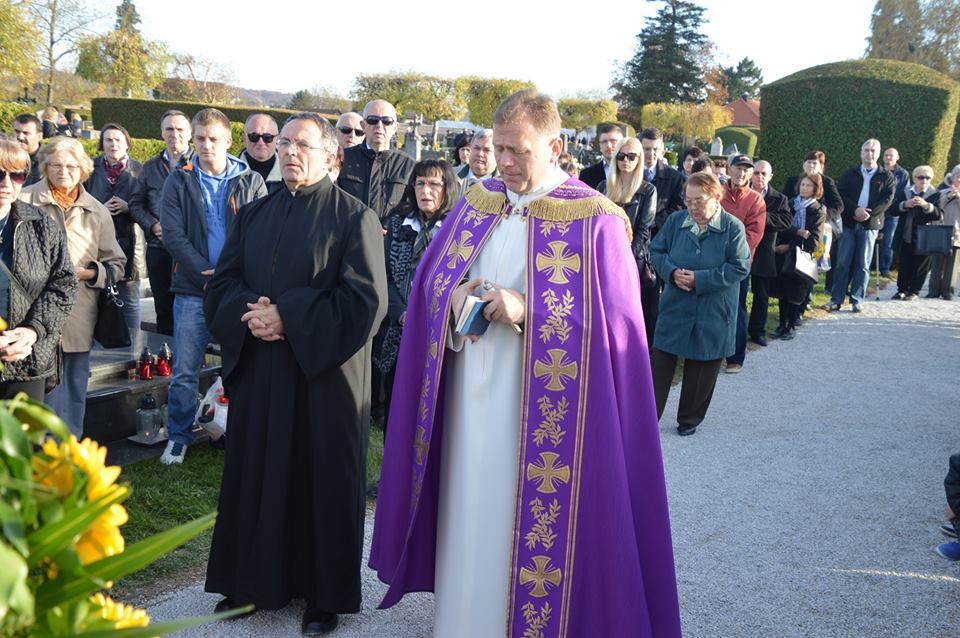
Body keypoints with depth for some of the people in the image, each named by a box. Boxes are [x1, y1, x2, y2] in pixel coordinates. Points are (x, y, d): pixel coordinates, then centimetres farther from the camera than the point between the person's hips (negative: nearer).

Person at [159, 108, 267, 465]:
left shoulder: (251, 182, 5)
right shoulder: (178, 182, 5)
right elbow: (173, 236, -3)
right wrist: (209, 275, -13)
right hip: (192, 291, 0)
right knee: (184, 372, 2)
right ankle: (178, 437, 17)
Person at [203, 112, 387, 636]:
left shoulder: (353, 217, -5)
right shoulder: (254, 215, 12)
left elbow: (365, 299, -14)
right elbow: (221, 284, 8)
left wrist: (287, 316, -18)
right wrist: (251, 312, -14)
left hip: (323, 373, -5)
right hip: (258, 372, 5)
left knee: (322, 481, 4)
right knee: (257, 475, 11)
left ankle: (325, 594, 18)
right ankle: (257, 579, 27)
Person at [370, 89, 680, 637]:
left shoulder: (593, 220, -8)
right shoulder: (477, 203, 8)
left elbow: (612, 318, -12)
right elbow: (432, 276, 13)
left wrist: (527, 312, -21)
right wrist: (455, 294, -10)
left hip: (541, 406, -5)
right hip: (471, 395, 5)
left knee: (528, 518, 2)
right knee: (468, 509, 14)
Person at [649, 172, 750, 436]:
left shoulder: (733, 227, -11)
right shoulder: (676, 221, -2)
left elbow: (740, 267, -13)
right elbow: (656, 250, 5)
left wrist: (699, 279, -19)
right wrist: (671, 272, -15)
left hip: (713, 313, -2)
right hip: (675, 307, 2)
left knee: (702, 367, 11)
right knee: (661, 362, 5)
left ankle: (689, 418, 27)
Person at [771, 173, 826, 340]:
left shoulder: (818, 211, -2)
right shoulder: (790, 204, 7)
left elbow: (814, 239, -9)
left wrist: (790, 246, -12)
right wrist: (798, 232, -19)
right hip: (783, 254, 3)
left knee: (795, 292, 1)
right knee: (782, 289, 6)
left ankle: (791, 326, 12)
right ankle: (782, 324, 16)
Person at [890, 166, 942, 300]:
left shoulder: (935, 195, 1)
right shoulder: (905, 192, 9)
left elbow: (939, 215, -11)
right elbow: (892, 211, 3)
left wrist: (926, 205, -25)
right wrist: (905, 205, -15)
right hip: (906, 237, 2)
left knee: (919, 266, 4)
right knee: (904, 265, 9)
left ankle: (914, 291, 14)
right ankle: (902, 290, 19)